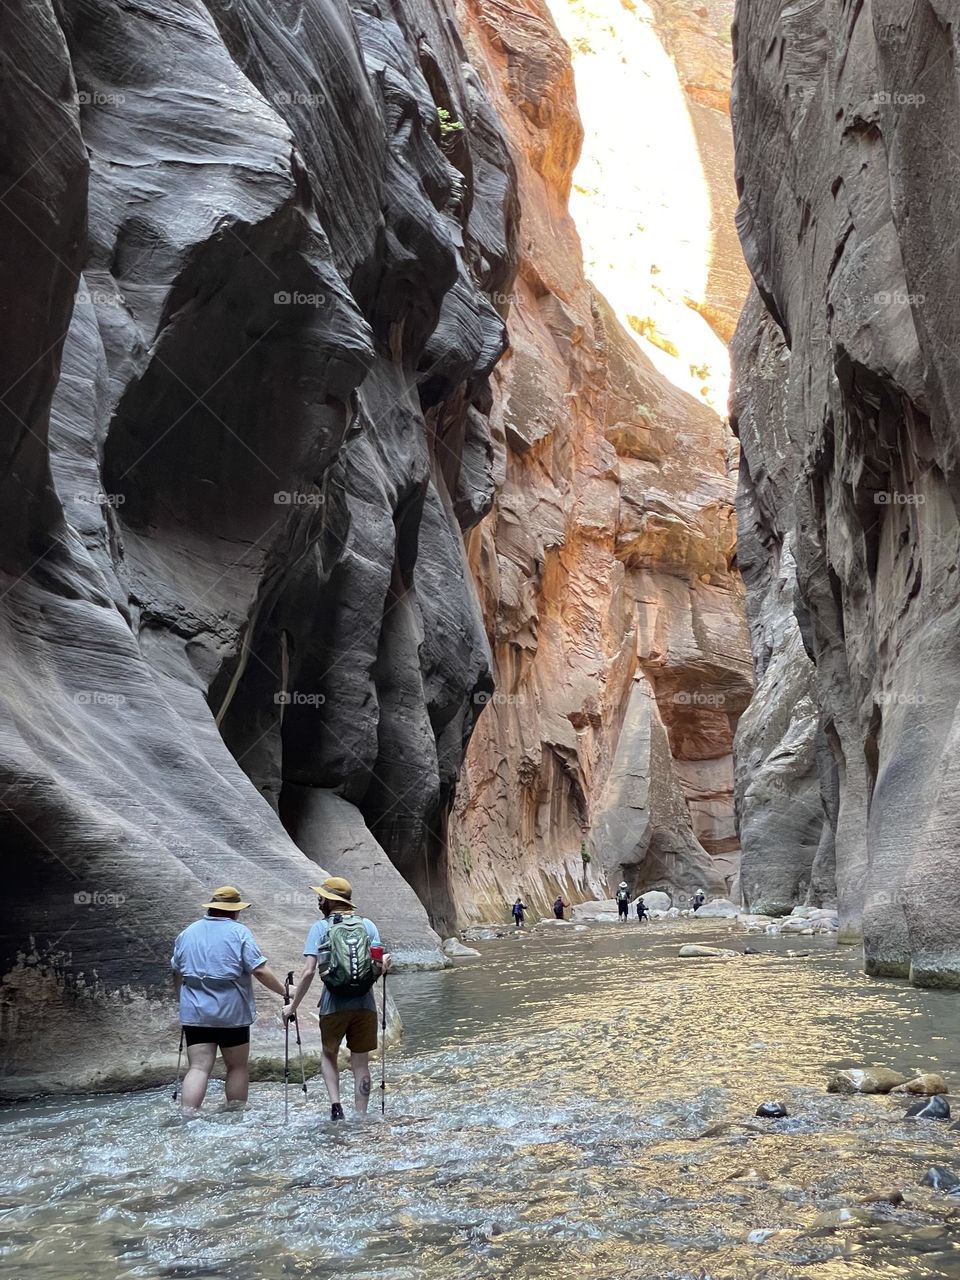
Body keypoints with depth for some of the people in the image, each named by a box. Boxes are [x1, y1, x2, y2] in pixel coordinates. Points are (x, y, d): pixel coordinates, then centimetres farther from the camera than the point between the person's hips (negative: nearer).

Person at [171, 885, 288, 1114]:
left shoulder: (187, 933, 10)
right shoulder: (239, 932, -5)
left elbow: (176, 973, 18)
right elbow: (260, 971, -12)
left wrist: (184, 1000, 32)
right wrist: (284, 991, -2)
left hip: (194, 1013, 3)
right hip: (232, 1013, -3)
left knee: (198, 1067, 0)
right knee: (238, 1066, 11)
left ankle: (187, 1117, -12)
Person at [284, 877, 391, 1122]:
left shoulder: (320, 928, -3)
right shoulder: (368, 925, 5)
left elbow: (308, 972, -9)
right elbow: (382, 964, -3)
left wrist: (293, 1005, -2)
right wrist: (383, 966, 19)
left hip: (334, 1005, -2)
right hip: (365, 1005, 2)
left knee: (329, 1056, 22)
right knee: (361, 1063, 12)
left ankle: (335, 1104, 5)